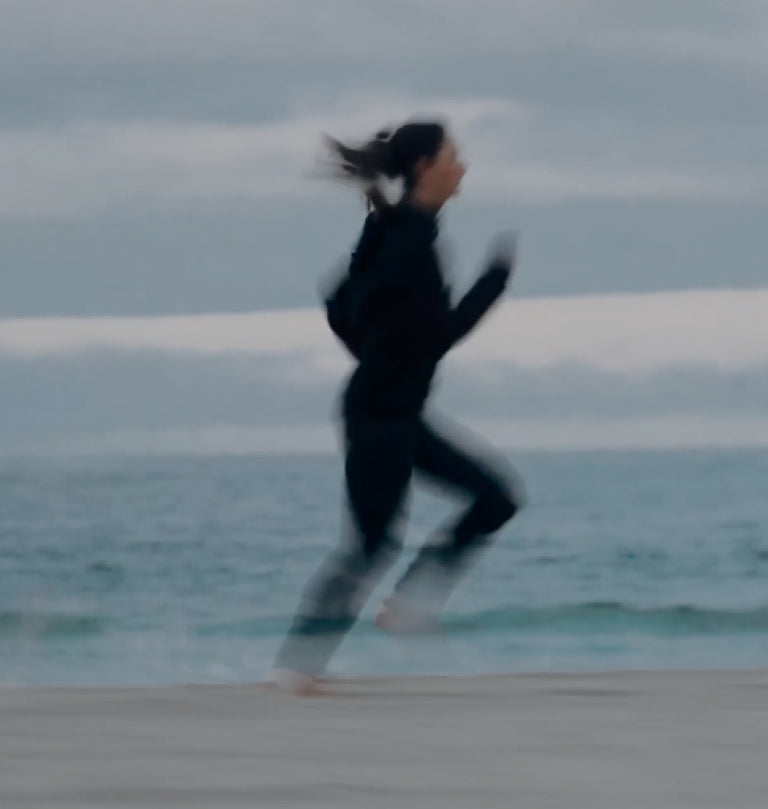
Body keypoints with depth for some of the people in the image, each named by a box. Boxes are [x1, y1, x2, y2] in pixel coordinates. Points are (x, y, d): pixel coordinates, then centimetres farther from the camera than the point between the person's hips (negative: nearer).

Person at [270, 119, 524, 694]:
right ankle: (299, 663, 3)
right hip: (381, 414, -10)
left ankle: (411, 604, 9)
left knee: (496, 497, 9)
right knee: (372, 541, -5)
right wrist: (497, 276, -15)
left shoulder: (396, 230, 10)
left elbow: (341, 308, 16)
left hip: (396, 413, 10)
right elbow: (442, 333, -23)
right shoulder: (412, 240, -19)